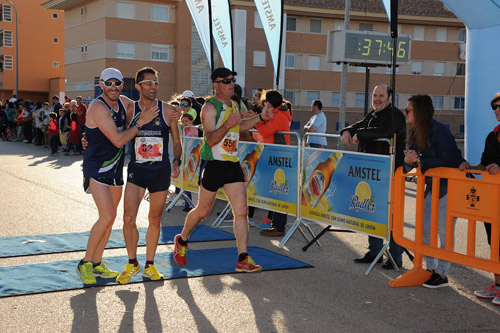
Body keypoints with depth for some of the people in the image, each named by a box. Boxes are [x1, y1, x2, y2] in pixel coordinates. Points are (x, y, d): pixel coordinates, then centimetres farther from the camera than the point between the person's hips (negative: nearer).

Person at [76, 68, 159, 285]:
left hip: (115, 169, 8)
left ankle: (97, 264, 22)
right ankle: (85, 263, -1)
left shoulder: (122, 101, 4)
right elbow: (118, 140, -23)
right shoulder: (98, 107, -19)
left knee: (109, 218, 11)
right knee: (107, 217, -16)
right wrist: (140, 122, -16)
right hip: (97, 169, -8)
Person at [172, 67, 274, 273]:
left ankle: (243, 259, -3)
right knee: (203, 211, 7)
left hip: (233, 164, 6)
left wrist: (260, 118, 23)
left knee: (241, 211, -4)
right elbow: (210, 140, -21)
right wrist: (227, 125, -35)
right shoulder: (210, 107, -12)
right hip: (214, 164, -6)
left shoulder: (233, 105, 13)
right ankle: (181, 241, 33)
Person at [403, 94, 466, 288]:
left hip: (449, 185, -8)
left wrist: (418, 160, -20)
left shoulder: (438, 130, -21)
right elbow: (414, 164, 9)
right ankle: (430, 269, 22)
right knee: (425, 229, 9)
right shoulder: (416, 133, 5)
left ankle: (442, 274, 8)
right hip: (432, 186, 8)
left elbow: (445, 161, -23)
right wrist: (408, 161, -14)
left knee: (444, 231, -2)